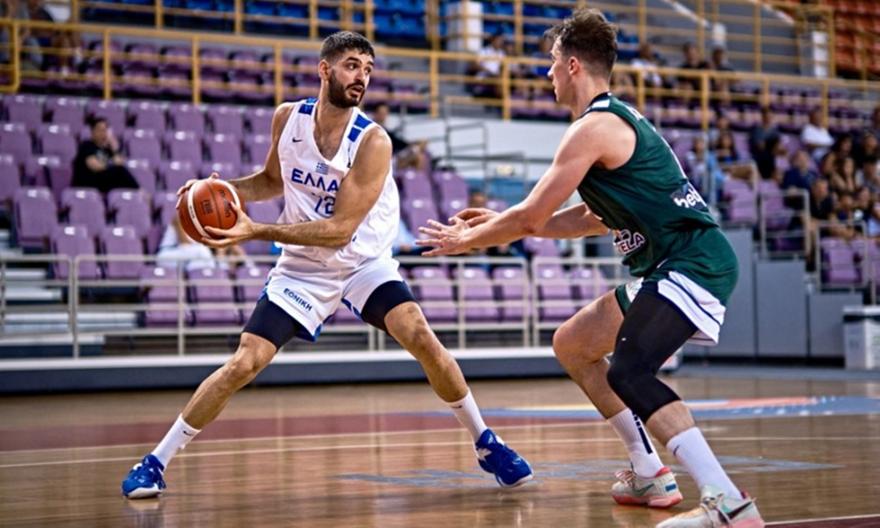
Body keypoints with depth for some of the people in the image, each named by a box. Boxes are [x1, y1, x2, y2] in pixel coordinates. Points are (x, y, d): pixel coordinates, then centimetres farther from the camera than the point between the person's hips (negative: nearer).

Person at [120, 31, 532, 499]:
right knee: (243, 364, -8)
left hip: (364, 262, -2)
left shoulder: (373, 141, -21)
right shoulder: (288, 118, -9)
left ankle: (485, 443, -4)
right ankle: (155, 461, 4)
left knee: (421, 338, -23)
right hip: (303, 269, 2)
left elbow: (340, 229, -25)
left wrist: (255, 231, -30)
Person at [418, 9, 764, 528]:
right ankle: (649, 475, 21)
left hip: (696, 263, -11)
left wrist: (467, 239, 7)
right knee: (572, 345, 19)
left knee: (627, 373, -27)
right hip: (672, 266, 11)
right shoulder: (618, 118, 19)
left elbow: (531, 217, -10)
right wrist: (500, 223, 26)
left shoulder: (595, 127, -13)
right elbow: (596, 219, 26)